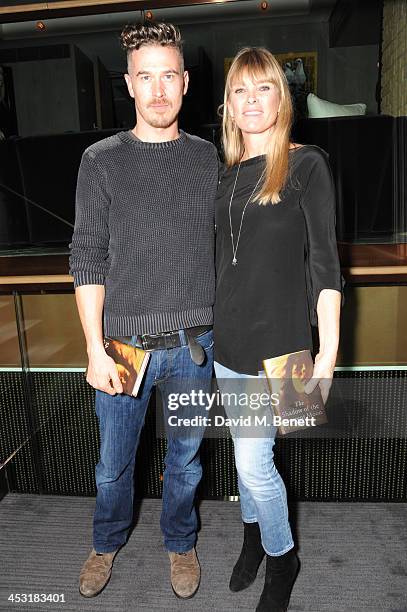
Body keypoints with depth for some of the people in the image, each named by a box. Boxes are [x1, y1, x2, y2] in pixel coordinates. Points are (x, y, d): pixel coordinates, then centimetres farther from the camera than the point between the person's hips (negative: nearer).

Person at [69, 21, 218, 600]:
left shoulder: (208, 158, 4)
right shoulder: (102, 161, -2)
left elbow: (223, 247, 9)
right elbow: (87, 260, -4)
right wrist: (96, 349, -9)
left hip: (195, 342, 2)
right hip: (125, 342, -1)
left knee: (185, 459, 18)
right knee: (114, 463, 16)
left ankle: (180, 543, 45)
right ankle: (108, 542, 46)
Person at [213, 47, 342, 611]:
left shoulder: (306, 165, -6)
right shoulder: (227, 174, 10)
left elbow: (324, 260, -10)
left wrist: (328, 350, -15)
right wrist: (210, 326, 15)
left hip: (279, 338, -5)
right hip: (229, 337, 5)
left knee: (252, 458, -1)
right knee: (246, 449, 17)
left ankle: (282, 558, 28)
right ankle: (253, 536, 42)